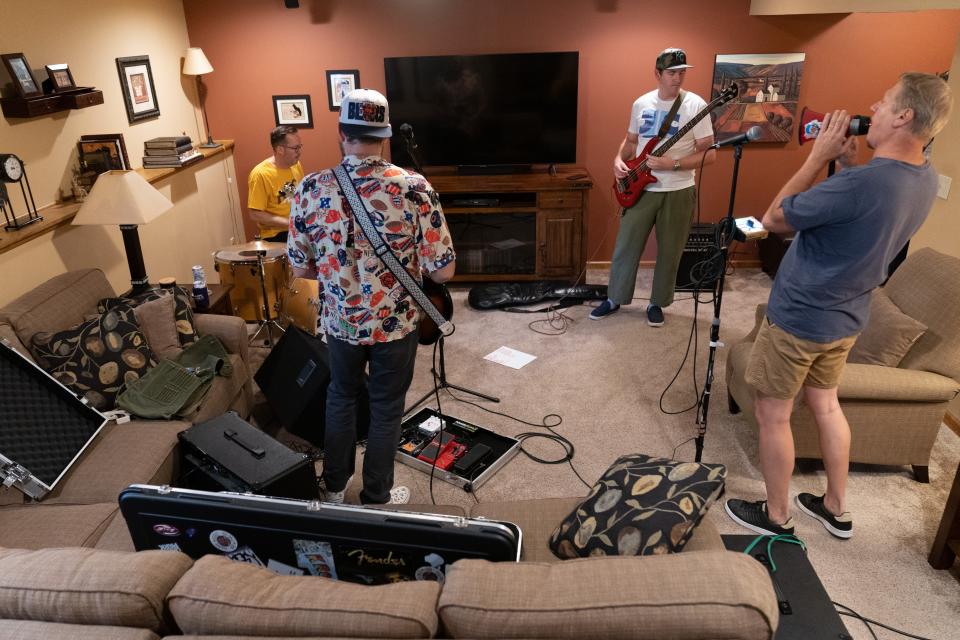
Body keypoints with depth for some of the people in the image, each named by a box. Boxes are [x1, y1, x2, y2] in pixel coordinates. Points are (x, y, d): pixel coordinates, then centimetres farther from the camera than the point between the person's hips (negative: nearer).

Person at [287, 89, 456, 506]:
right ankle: (376, 500, 32)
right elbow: (443, 270, -17)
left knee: (341, 397, 25)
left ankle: (334, 487, 41)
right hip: (396, 323, -2)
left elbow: (300, 268, -3)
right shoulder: (414, 189, -18)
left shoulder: (311, 189, -11)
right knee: (385, 410, 15)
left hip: (339, 321, 3)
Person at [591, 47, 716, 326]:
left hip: (677, 192, -3)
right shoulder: (641, 103, 4)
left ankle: (657, 303, 26)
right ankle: (614, 298, 25)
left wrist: (671, 163, -22)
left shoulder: (695, 105, -9)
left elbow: (709, 154, -11)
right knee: (625, 247, 8)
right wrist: (619, 159, -4)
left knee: (669, 252, 8)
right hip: (641, 189, 3)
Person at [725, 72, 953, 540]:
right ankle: (836, 508, 38)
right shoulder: (925, 180, -2)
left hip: (798, 318, -8)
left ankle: (776, 515, 25)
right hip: (845, 318, 9)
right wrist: (847, 164, 1)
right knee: (826, 405, 24)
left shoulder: (863, 183, -31)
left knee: (772, 415, 8)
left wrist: (820, 156, -14)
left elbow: (774, 219, -19)